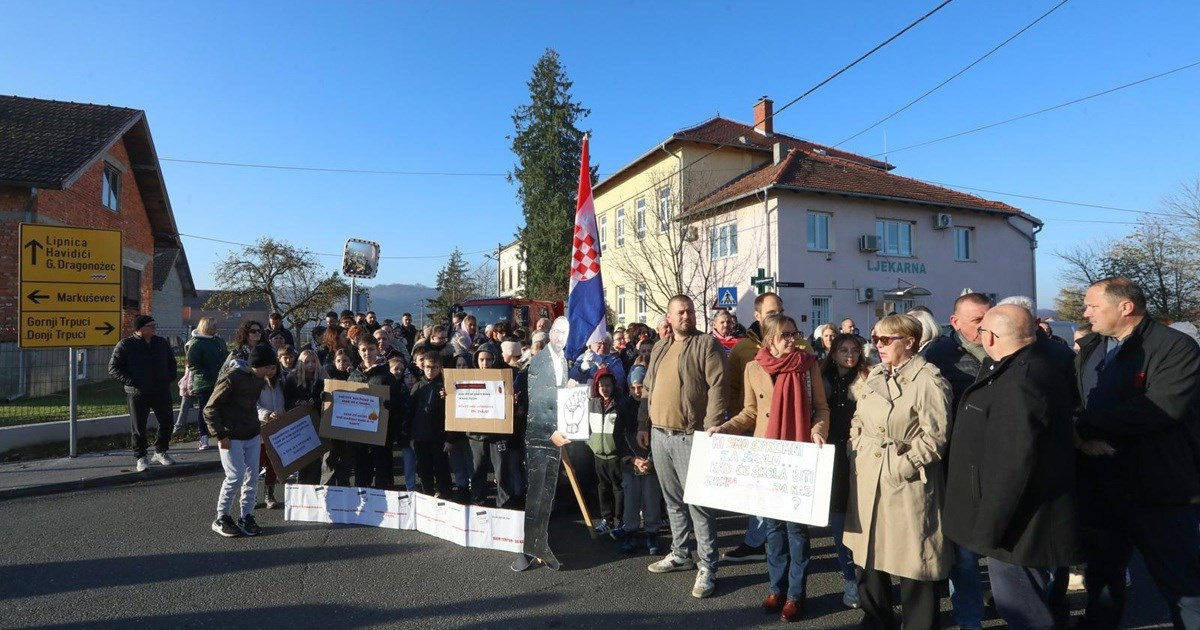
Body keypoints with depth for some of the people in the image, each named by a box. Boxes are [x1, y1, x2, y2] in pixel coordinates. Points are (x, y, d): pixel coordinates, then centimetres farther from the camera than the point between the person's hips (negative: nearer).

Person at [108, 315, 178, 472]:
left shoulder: (162, 343, 9)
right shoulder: (125, 345, -5)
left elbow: (172, 363, 21)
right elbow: (113, 368, -4)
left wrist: (169, 378, 7)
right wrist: (131, 381, -13)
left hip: (161, 392, 4)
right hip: (137, 394, -4)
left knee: (167, 422, 7)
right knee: (139, 427, 4)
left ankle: (160, 452, 25)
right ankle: (140, 457, 18)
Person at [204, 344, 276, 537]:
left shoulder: (259, 378, 3)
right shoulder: (231, 378, -19)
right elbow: (210, 409, -14)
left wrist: (258, 425, 9)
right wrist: (220, 436, -16)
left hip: (252, 436, 7)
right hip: (232, 438, -7)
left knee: (252, 477, 6)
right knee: (235, 476, -6)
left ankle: (246, 517, 18)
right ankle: (221, 519, 13)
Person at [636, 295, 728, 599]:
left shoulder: (707, 344, -6)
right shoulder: (659, 348, 15)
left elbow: (718, 387, -14)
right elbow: (648, 389, 18)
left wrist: (711, 428, -20)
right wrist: (643, 425, 14)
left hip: (690, 436, -7)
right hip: (659, 435, 7)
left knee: (698, 502, -2)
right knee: (673, 500, 17)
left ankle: (707, 567, 9)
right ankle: (680, 554, 32)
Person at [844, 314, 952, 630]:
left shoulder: (928, 380, -13)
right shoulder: (874, 375, 10)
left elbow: (935, 437, -16)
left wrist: (902, 466, -17)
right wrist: (856, 455, 5)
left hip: (906, 484, -7)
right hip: (867, 479, 8)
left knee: (912, 562, 5)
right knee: (868, 556, 19)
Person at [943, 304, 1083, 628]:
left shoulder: (1019, 382, -28)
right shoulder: (1032, 367, 7)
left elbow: (1014, 465, -30)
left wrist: (989, 526, -22)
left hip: (1019, 528, -10)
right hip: (1026, 519, 10)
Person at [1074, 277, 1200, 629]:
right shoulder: (1088, 349, 9)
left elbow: (1162, 406, -25)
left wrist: (1087, 426, -21)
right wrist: (1082, 437, -8)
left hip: (1158, 488, -6)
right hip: (1097, 486, 6)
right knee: (1102, 572, 22)